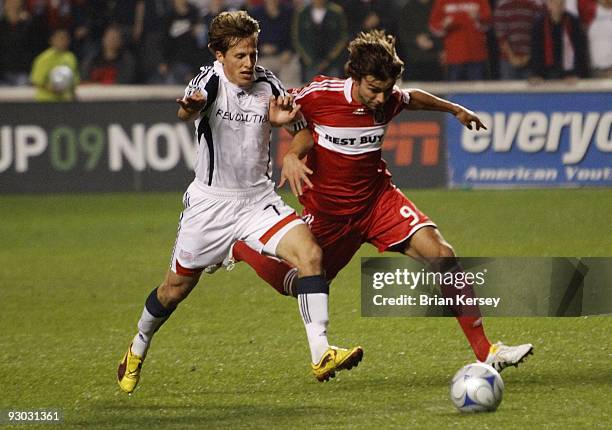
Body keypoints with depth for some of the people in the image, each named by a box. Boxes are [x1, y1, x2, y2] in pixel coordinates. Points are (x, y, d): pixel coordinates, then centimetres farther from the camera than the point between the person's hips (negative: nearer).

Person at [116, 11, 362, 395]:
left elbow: (303, 133, 8)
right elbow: (190, 108, -40)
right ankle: (137, 351, 40)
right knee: (176, 288, 11)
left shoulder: (268, 85, -4)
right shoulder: (212, 79, -15)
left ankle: (321, 355, -25)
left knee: (310, 253, -22)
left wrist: (286, 121, -16)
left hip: (259, 200, 3)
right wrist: (190, 107, -65)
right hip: (210, 202, -2)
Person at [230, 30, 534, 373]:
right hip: (327, 212, -2)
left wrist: (454, 109, 30)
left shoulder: (390, 100, -10)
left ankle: (486, 352, -17)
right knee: (297, 285, 11)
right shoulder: (320, 94, -22)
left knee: (441, 254, -18)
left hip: (379, 199, 2)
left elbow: (413, 99, 15)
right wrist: (290, 155, -21)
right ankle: (238, 248, 42)